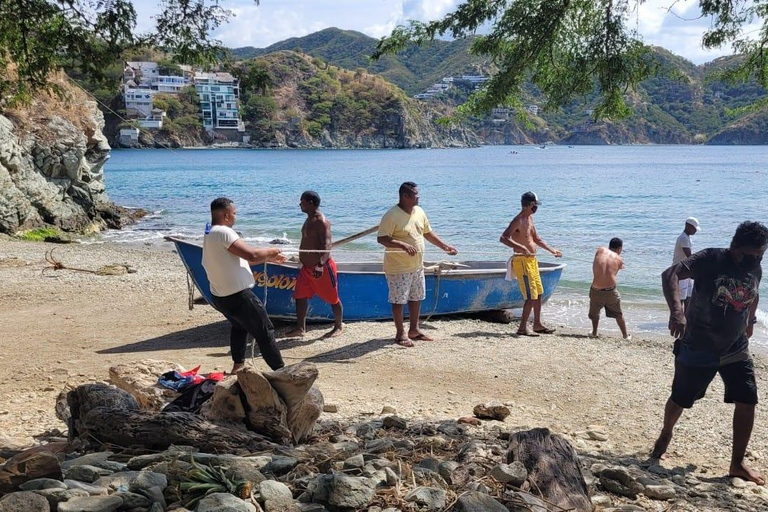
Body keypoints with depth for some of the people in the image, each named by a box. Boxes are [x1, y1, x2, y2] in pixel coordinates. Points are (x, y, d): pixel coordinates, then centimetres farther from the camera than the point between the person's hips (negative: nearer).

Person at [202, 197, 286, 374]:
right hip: (238, 296, -10)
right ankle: (281, 371, 3)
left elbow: (241, 258, 18)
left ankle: (238, 366, 36)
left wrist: (269, 258, 18)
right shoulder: (223, 232, -19)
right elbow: (251, 255, -26)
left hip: (221, 297, 10)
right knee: (265, 332, 0)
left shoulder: (209, 235, 12)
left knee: (239, 326, 32)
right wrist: (270, 251, -7)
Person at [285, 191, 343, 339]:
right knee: (300, 296, 5)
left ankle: (338, 326, 20)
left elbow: (327, 244, -27)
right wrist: (302, 259, 25)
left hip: (322, 267, -10)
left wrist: (320, 265, -36)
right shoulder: (309, 220, 11)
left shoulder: (321, 221, -19)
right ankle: (300, 328, 10)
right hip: (307, 267, 10)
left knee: (333, 298, 5)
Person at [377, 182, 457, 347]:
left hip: (417, 266, 8)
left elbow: (428, 233, 18)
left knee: (416, 298, 16)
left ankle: (414, 330, 29)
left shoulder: (419, 212, 6)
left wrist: (445, 246, 13)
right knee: (399, 300, 1)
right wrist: (403, 245, -36)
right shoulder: (392, 216, -19)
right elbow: (381, 239, -24)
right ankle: (400, 333, 12)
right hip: (398, 267, -8)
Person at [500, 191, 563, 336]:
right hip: (522, 261, -10)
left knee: (539, 293, 16)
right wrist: (520, 247, -36)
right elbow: (503, 238, -26)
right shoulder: (518, 220, -16)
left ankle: (537, 324, 26)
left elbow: (536, 238, 26)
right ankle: (523, 327, -4)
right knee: (531, 296, -10)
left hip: (532, 260, 10)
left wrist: (552, 250, 26)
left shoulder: (530, 218, 13)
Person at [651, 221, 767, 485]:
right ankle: (665, 434, 41)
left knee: (747, 401, -6)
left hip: (736, 349, 4)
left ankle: (737, 464, 6)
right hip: (698, 349, -4)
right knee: (680, 400, 10)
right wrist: (676, 310, -49)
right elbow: (670, 274, -36)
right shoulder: (710, 260, -21)